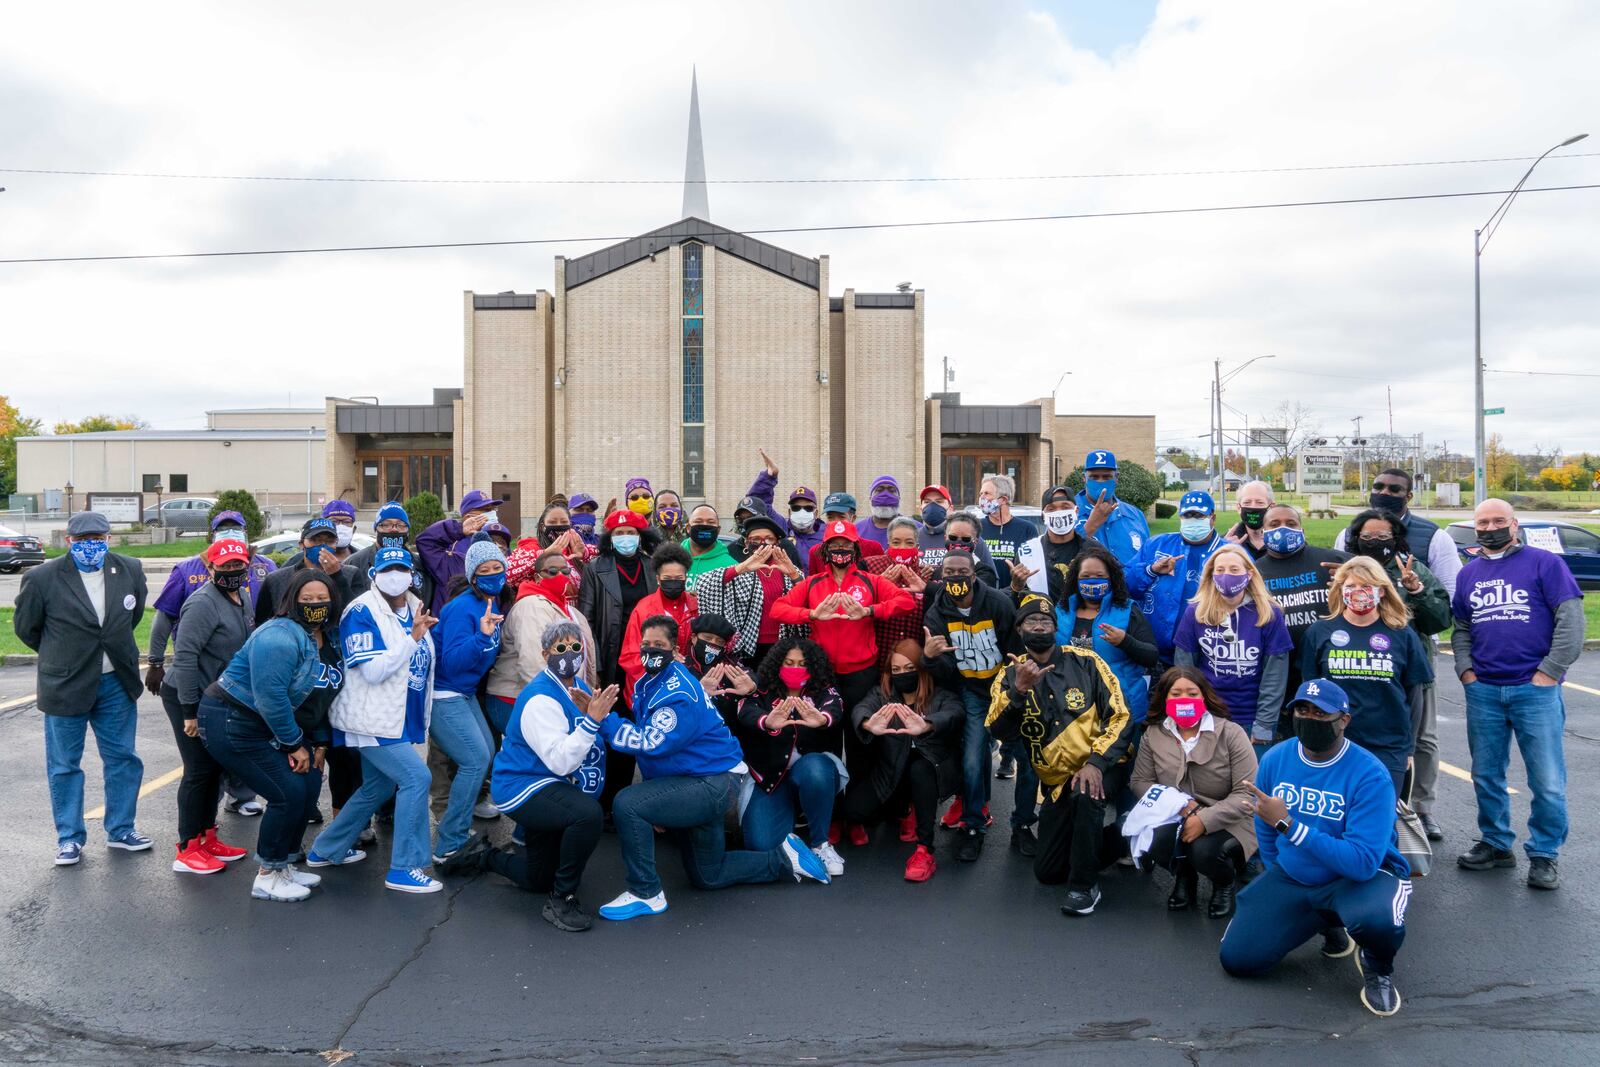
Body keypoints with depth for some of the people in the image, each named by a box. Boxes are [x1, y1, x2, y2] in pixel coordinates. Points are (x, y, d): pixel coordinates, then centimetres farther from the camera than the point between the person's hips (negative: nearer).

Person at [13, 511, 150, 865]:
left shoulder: (130, 571, -3)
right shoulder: (42, 578, -12)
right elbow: (25, 627, 2)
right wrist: (59, 656, 11)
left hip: (117, 683, 3)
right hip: (66, 686, -3)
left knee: (122, 759, 11)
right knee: (64, 766, 8)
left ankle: (120, 830, 25)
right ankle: (69, 837, 21)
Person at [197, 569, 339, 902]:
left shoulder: (326, 640, 5)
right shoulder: (281, 636, -24)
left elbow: (322, 696, 13)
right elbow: (270, 698, -26)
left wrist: (318, 743, 7)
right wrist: (296, 745, -17)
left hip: (265, 725, 9)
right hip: (230, 722, -9)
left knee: (309, 782, 5)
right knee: (289, 793, -12)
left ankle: (283, 865, 22)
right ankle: (267, 877, 5)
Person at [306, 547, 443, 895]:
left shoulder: (414, 609, 8)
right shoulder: (362, 613, -14)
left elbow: (422, 662, 20)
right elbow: (373, 671, -22)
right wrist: (413, 638, -24)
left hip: (400, 719, 9)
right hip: (372, 720, -9)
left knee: (377, 788, 20)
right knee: (416, 777, -16)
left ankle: (324, 850, 37)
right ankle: (405, 868, -7)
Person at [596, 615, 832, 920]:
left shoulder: (678, 693, -23)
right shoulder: (648, 684, 7)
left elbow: (652, 743, -31)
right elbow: (646, 736, 11)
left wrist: (603, 720, -29)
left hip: (712, 782, -10)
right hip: (698, 781, 10)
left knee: (627, 804, -25)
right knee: (707, 876, 20)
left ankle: (645, 893, -10)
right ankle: (784, 857, 33)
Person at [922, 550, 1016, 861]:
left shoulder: (998, 602, -16)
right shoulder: (936, 614, -9)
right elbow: (945, 673, -13)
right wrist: (930, 657, -34)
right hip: (972, 693, 1)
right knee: (972, 762, -8)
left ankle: (1022, 826, 16)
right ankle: (973, 826, 13)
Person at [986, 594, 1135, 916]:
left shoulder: (1084, 662, -6)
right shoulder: (1011, 675, -1)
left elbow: (1120, 717, -9)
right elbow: (1000, 731, -15)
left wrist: (1096, 762, -23)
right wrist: (1019, 690, -32)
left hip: (1101, 767, -3)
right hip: (1057, 781, 4)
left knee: (1085, 793, -38)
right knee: (1047, 872, 4)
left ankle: (1085, 885, -17)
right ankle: (1104, 840, 33)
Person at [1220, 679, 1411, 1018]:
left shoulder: (1370, 775, -23)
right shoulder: (1275, 760, -7)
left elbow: (1363, 863, -31)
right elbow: (1266, 834, 8)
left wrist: (1289, 824, -33)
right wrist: (1280, 892, 12)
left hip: (1364, 875, -5)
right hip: (1292, 877, 5)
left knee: (1377, 918, -40)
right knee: (1236, 958, -2)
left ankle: (1377, 966, 0)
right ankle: (1327, 923, 23)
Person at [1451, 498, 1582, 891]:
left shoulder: (1545, 563, -2)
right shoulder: (1469, 573, 12)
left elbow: (1571, 619, -7)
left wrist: (1549, 671, -11)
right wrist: (1465, 670, 2)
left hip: (1535, 690, -4)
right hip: (1483, 692, 4)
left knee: (1548, 782, 0)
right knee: (1486, 776, 13)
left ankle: (1544, 854, 15)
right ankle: (1496, 843, 27)